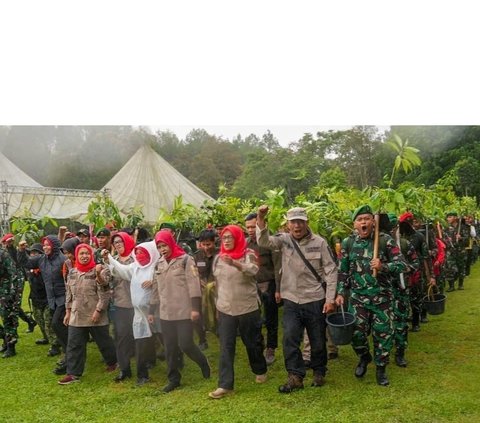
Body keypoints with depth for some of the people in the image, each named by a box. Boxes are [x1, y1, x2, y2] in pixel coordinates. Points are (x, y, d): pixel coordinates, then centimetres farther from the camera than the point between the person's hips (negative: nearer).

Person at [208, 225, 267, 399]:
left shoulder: (248, 254, -9)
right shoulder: (218, 258, 5)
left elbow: (253, 270, -31)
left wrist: (234, 263, -50)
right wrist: (218, 305, 18)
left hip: (248, 308, -3)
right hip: (225, 309, 3)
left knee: (252, 342, 12)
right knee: (226, 347, -1)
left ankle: (260, 371, 37)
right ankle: (225, 385, 3)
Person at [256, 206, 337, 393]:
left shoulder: (319, 242, -6)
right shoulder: (284, 240, -1)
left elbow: (331, 271, -5)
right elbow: (263, 241, -19)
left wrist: (330, 299, -9)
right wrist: (260, 219, -35)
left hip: (315, 300, -1)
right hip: (291, 300, 1)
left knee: (318, 340, 11)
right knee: (290, 338, -5)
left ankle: (319, 373, 33)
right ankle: (295, 377, 7)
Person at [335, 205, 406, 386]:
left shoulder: (385, 240, -9)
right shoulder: (348, 243, 0)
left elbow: (402, 265, -11)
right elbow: (343, 271, 8)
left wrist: (383, 266, -28)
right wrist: (341, 293, 4)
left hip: (382, 296, -2)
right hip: (358, 297, 2)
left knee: (383, 333, 5)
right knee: (357, 333, 5)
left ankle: (381, 368, 26)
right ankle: (364, 358, 35)